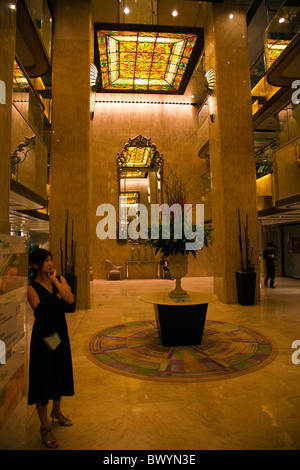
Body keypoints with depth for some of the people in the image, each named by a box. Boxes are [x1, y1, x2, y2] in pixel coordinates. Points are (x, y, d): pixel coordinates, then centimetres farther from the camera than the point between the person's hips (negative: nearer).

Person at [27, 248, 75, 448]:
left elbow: (70, 299, -15)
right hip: (43, 336, -5)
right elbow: (40, 310, -25)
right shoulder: (32, 287, -13)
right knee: (43, 378, 6)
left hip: (60, 332, 5)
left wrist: (55, 280, -17)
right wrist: (58, 295, -17)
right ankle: (45, 427, 25)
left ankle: (57, 411, 45)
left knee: (60, 373, 20)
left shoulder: (59, 280, -1)